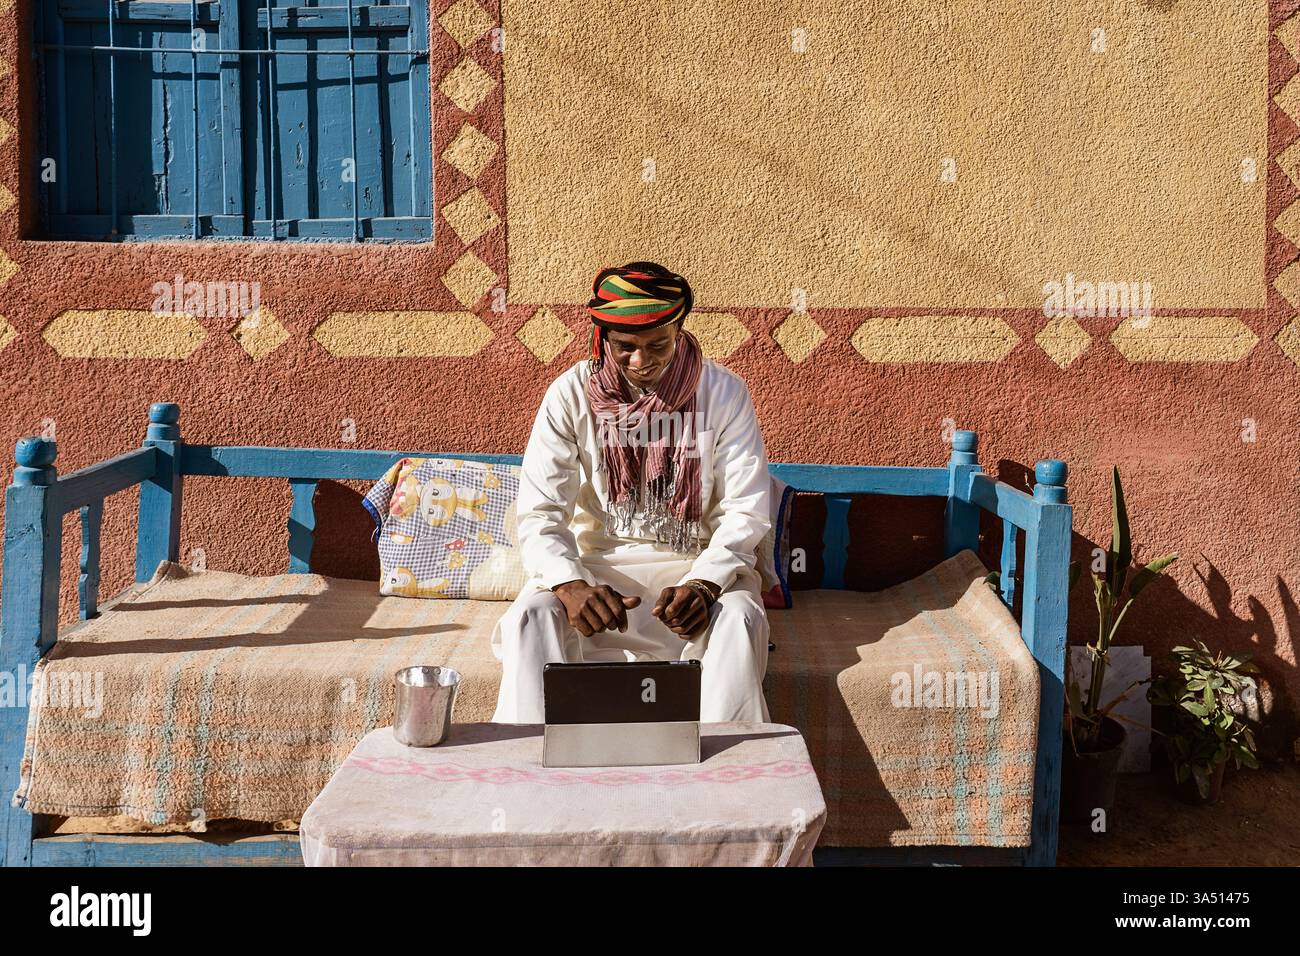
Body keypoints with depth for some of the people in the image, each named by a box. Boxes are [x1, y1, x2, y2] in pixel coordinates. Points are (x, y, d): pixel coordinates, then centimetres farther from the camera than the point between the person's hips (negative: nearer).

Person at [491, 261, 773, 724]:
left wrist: (703, 585, -29)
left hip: (698, 564, 0)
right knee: (530, 617, -29)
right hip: (597, 561, 1)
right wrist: (571, 586, -32)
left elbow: (746, 511, -9)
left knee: (740, 619, -32)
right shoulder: (570, 395, -6)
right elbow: (540, 513, -10)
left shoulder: (724, 392, -6)